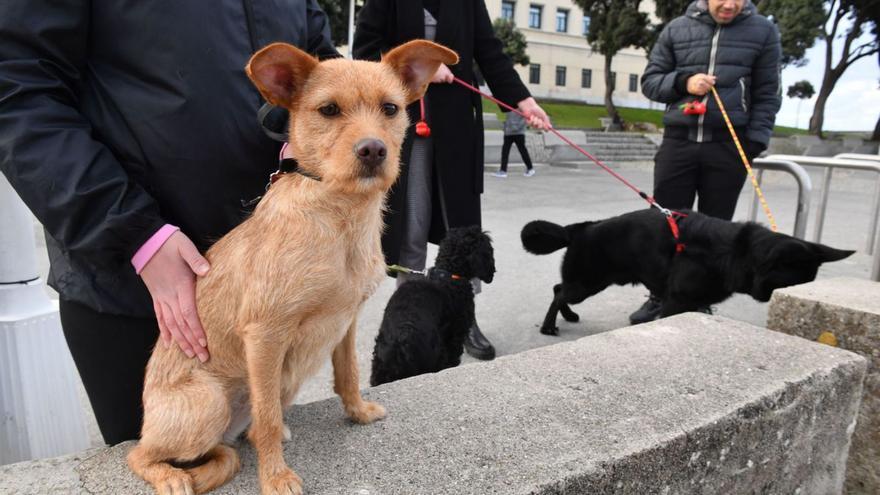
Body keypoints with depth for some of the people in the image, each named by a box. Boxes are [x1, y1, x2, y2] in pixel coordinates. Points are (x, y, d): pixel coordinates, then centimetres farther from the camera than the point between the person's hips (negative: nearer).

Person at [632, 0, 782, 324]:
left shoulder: (763, 32, 5)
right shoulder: (677, 29, 7)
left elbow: (767, 94, 4)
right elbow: (650, 81, 8)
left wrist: (754, 144, -6)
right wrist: (683, 82, -11)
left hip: (729, 146, -1)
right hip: (678, 141, 1)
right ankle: (660, 297, 16)